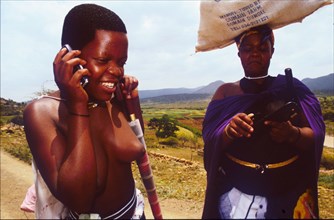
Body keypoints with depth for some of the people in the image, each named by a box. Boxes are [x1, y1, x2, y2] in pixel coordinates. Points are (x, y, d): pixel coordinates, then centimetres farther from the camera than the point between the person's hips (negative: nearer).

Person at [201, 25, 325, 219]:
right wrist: (228, 132, -25)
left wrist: (293, 134, -24)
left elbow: (316, 138, -3)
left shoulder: (292, 88, 1)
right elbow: (210, 143, -4)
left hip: (290, 192, 1)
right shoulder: (226, 92, 2)